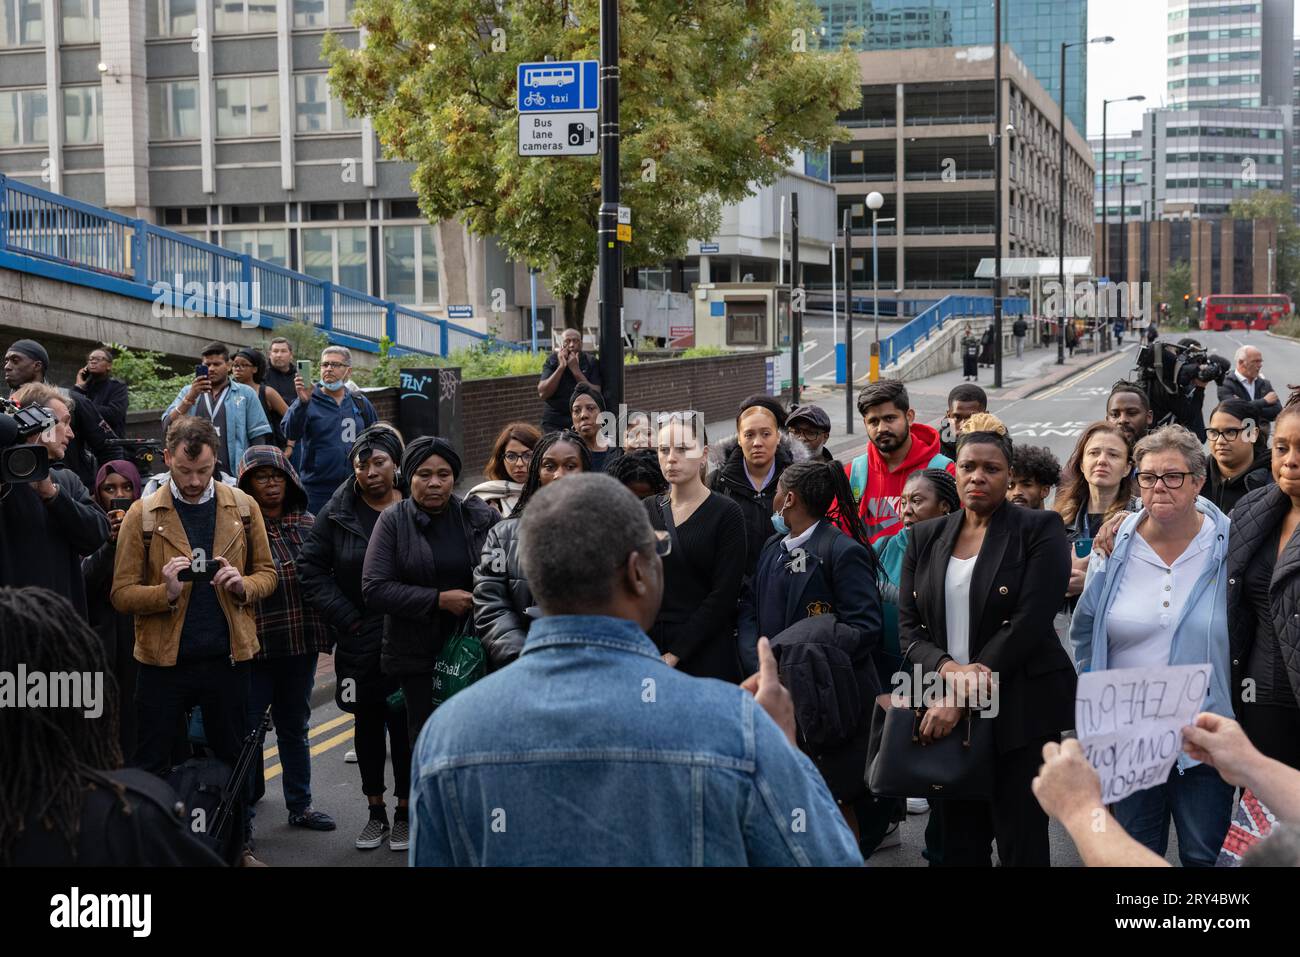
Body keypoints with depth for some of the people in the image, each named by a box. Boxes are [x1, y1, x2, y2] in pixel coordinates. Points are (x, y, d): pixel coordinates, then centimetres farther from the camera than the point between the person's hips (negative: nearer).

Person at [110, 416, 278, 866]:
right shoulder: (142, 515, -3)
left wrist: (244, 585, -12)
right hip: (163, 659, -2)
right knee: (151, 764, 7)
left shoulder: (243, 508, 4)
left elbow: (267, 573, 10)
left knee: (233, 759, 14)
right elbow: (122, 594, -4)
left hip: (227, 655, 2)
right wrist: (165, 592, -23)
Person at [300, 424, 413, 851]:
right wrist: (346, 618, -3)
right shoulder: (339, 512, 1)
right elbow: (311, 567, 3)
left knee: (405, 723, 3)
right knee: (367, 723, 11)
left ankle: (405, 812, 16)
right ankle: (375, 812, 22)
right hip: (359, 638, 2)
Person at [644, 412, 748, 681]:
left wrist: (675, 654, -12)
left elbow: (724, 595, -9)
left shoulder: (726, 513, -3)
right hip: (648, 646, 3)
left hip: (706, 655, -3)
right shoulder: (646, 510, 9)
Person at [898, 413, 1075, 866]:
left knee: (1021, 844, 0)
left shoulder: (1038, 530, -3)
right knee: (956, 844, 8)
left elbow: (1027, 625, -12)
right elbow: (909, 626, 7)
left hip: (1020, 710, -4)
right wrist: (947, 667, -15)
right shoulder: (926, 537, 12)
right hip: (943, 714, 4)